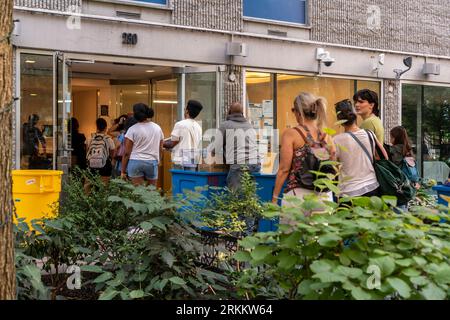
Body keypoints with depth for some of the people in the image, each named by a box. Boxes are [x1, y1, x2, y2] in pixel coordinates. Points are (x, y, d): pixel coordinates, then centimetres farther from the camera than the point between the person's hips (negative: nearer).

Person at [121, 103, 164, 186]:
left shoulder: (133, 129, -4)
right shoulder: (157, 128, 8)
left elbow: (126, 153, -4)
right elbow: (160, 149, 10)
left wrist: (123, 171, 1)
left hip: (136, 162, -3)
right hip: (152, 162, 3)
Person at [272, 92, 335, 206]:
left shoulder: (290, 134, -4)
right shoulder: (327, 137, 8)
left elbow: (284, 169, -7)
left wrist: (275, 198, -1)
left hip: (299, 193, -4)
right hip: (325, 196, 4)